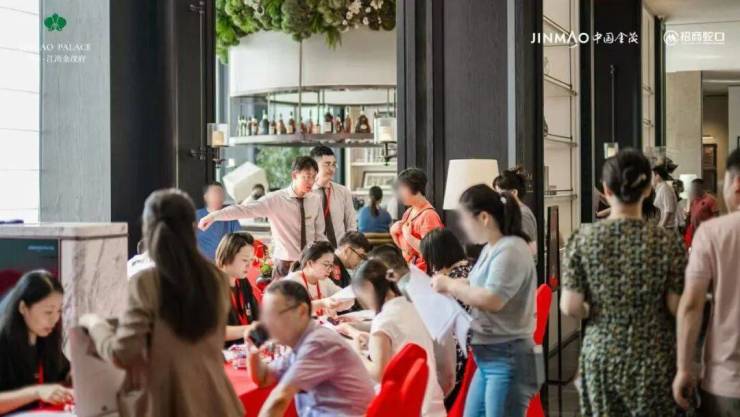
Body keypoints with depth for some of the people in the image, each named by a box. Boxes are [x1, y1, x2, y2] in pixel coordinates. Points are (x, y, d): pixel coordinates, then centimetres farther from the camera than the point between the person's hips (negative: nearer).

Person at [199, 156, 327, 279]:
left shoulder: (316, 199, 0)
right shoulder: (275, 199, -10)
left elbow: (319, 235, 5)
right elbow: (245, 209, -18)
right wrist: (214, 216, -28)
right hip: (285, 264, -2)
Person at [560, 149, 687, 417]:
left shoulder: (583, 239, -8)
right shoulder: (667, 242, -11)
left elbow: (570, 308, -9)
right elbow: (678, 308, -9)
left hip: (601, 355, 1)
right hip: (654, 358, -1)